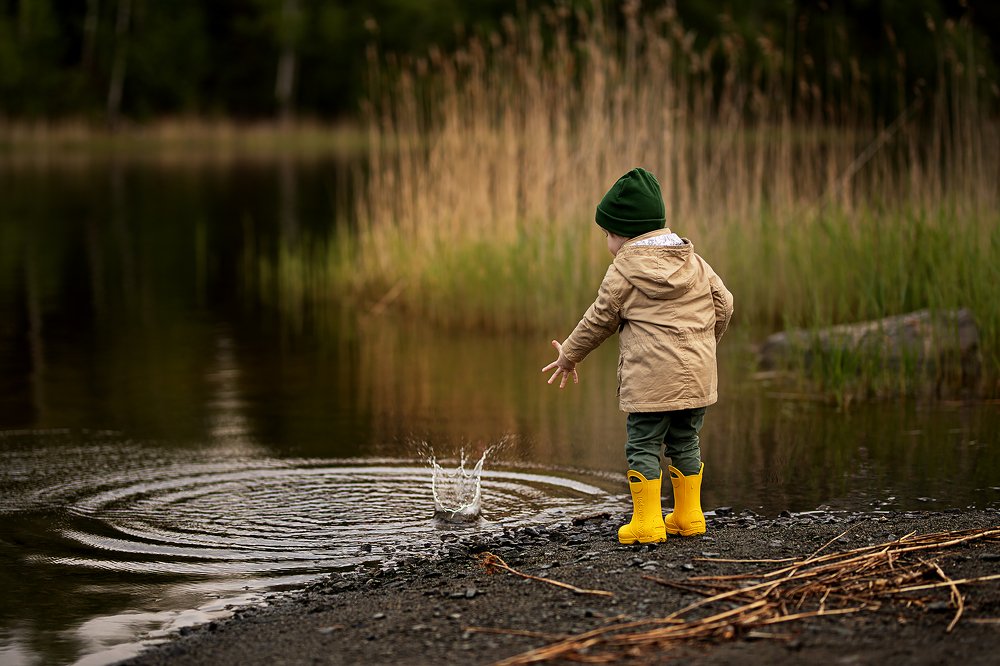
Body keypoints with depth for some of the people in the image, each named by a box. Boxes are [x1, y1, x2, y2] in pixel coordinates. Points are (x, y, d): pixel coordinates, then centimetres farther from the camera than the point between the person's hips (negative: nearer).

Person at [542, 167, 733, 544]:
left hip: (649, 380, -6)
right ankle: (688, 517, 20)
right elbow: (723, 305, 16)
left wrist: (569, 355, 16)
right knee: (684, 443, 16)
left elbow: (599, 320, 2)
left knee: (642, 446, 1)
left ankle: (647, 523, -2)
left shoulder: (623, 272, -4)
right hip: (697, 376, 6)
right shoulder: (695, 263, 12)